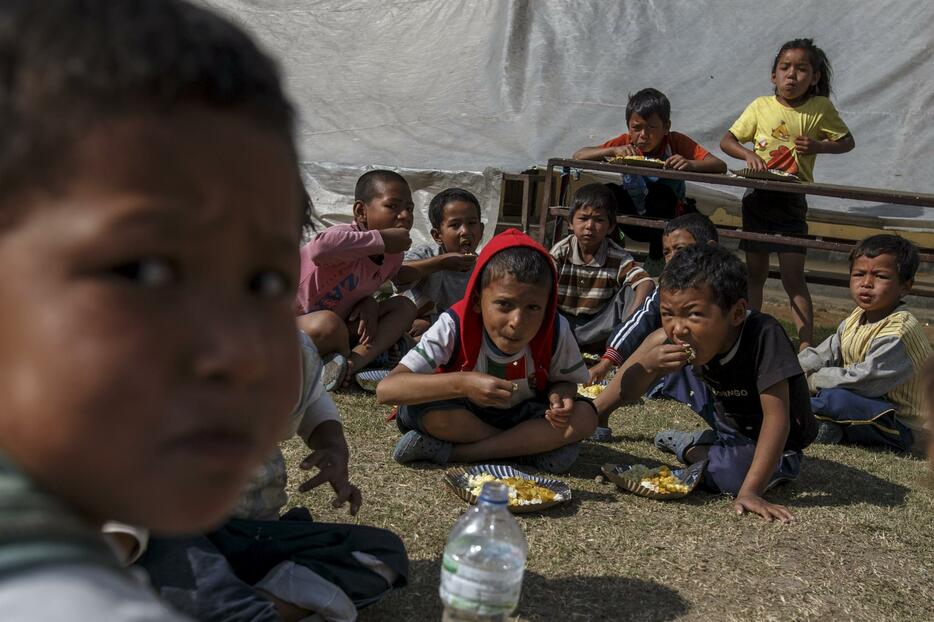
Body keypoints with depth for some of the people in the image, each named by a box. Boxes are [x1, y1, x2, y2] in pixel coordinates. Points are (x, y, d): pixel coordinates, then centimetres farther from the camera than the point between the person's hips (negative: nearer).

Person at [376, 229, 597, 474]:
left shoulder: (557, 332, -21)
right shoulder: (454, 327, -28)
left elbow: (565, 380, -2)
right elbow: (386, 389, -36)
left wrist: (559, 396, -28)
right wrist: (462, 383, -48)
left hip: (522, 414, 2)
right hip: (464, 413, -2)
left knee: (584, 417, -25)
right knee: (426, 410, -34)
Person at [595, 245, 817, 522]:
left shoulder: (764, 335, -36)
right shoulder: (674, 337, -18)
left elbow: (776, 418, -37)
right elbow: (629, 390, -11)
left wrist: (749, 491, -42)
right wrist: (647, 365, -33)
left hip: (776, 443, -6)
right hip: (731, 420, 6)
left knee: (730, 475, -32)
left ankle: (689, 446, -3)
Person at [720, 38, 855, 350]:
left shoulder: (821, 108, -4)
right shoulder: (761, 106, -2)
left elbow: (848, 142, 6)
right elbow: (726, 141, 2)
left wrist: (819, 146, -13)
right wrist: (748, 154, -18)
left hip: (792, 203, -2)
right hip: (757, 198, 2)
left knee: (793, 277, -4)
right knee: (755, 272, 13)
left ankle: (806, 345, 2)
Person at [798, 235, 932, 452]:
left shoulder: (900, 332, -23)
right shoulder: (855, 320, 7)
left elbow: (864, 380, -26)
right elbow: (821, 355, 10)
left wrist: (812, 380, -16)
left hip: (904, 429, -9)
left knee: (835, 398, -34)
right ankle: (826, 425, -13)